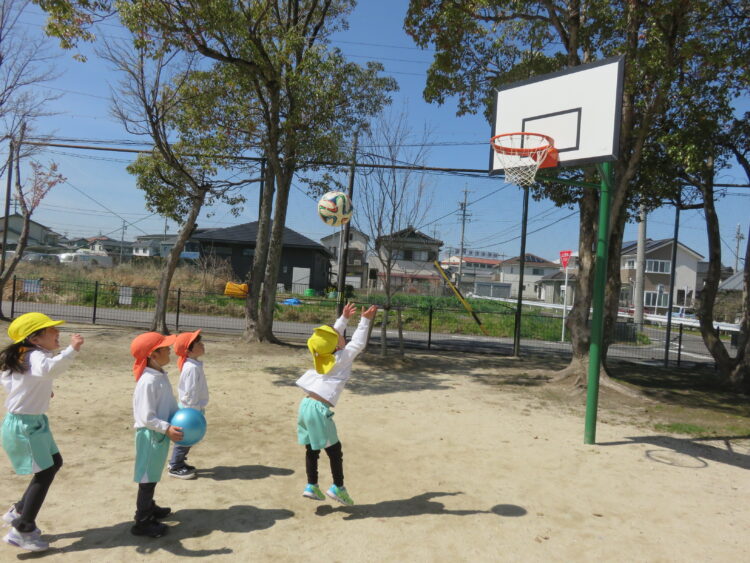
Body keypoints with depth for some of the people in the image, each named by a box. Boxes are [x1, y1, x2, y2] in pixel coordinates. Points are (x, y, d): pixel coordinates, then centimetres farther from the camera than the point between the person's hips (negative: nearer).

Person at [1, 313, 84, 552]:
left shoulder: (26, 356, 7)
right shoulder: (36, 356, -26)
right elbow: (48, 369, -53)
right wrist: (71, 350, -60)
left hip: (33, 421, 10)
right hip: (24, 425, -10)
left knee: (54, 462, 19)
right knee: (45, 473, 0)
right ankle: (21, 531, 13)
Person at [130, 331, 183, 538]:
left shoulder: (162, 376, 4)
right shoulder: (148, 381, -25)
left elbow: (170, 403, 13)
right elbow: (147, 417, -25)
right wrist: (167, 428, -28)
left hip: (160, 434, 9)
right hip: (150, 435, -9)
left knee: (153, 475, 24)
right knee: (148, 477, 2)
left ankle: (148, 507, 41)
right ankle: (142, 522, 13)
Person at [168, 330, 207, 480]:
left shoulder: (192, 365, 6)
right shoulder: (193, 367, -26)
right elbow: (190, 393, -25)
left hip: (191, 408, 9)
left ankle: (178, 461, 35)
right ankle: (175, 467, 17)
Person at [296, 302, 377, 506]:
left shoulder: (322, 356, 13)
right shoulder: (341, 358, -5)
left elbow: (334, 334, 28)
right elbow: (359, 343, -7)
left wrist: (344, 318, 34)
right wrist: (365, 321, -3)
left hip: (306, 404, 8)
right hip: (319, 408, -8)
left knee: (311, 449, 15)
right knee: (334, 450, 5)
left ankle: (311, 486, 23)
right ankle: (338, 488, 12)